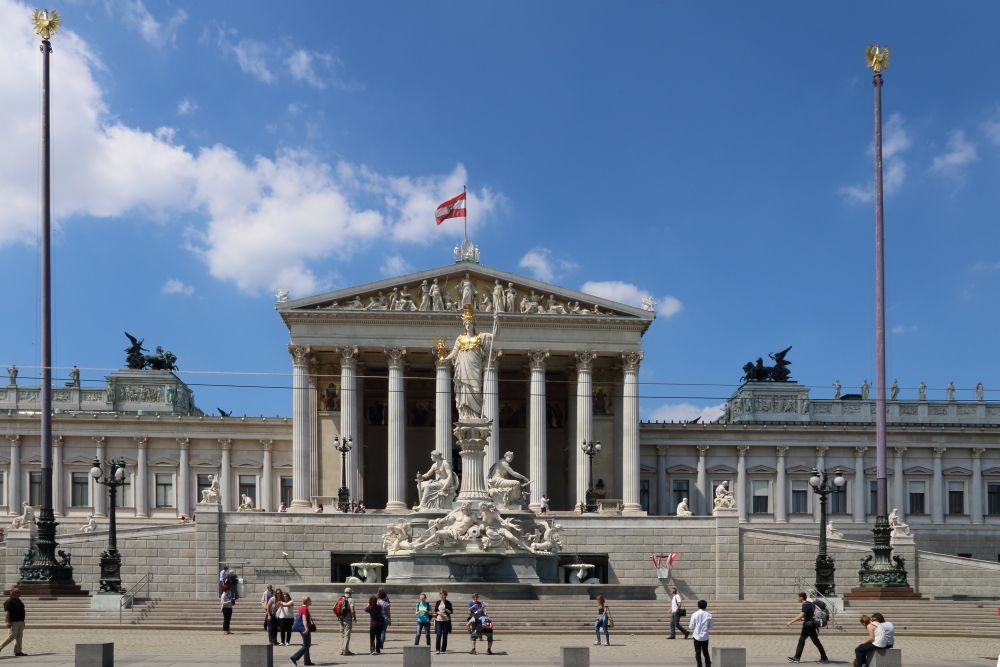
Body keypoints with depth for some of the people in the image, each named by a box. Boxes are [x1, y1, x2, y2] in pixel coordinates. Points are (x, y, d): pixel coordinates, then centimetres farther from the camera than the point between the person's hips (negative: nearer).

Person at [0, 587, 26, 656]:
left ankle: (18, 651, 9)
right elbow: (7, 612, -19)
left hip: (20, 622, 9)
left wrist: (22, 621, 22)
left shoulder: (18, 600, 16)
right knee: (12, 636, -10)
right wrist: (8, 622, -26)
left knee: (19, 636, 7)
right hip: (13, 622, -9)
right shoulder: (9, 601, -13)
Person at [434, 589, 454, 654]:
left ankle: (443, 649, 8)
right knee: (439, 635, -10)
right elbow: (435, 610, 10)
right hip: (438, 620, 0)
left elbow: (451, 611, 2)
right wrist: (438, 612, -10)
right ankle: (437, 649, -7)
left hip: (446, 620, 0)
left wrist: (446, 609, -15)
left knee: (445, 635, 2)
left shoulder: (448, 603, 4)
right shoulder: (438, 602, 9)